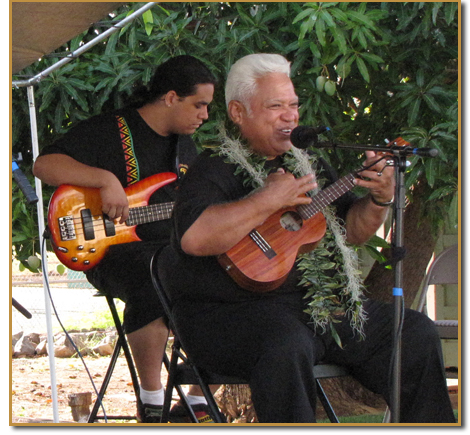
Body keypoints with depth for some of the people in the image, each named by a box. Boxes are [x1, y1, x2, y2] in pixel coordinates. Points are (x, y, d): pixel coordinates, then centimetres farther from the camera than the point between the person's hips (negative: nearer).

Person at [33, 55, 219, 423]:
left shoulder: (186, 145, 21)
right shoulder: (110, 131, -3)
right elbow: (45, 165, -12)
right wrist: (106, 179, -23)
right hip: (117, 251, -7)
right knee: (155, 286, -40)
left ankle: (197, 403, -3)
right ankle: (151, 401, -25)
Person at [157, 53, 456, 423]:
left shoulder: (308, 164, 19)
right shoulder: (215, 169, -6)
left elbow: (351, 232, 24)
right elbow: (193, 237, -26)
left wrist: (380, 200, 3)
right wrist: (269, 201, -20)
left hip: (326, 303, 8)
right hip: (239, 308, -8)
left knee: (416, 332, 0)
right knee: (287, 346, -39)